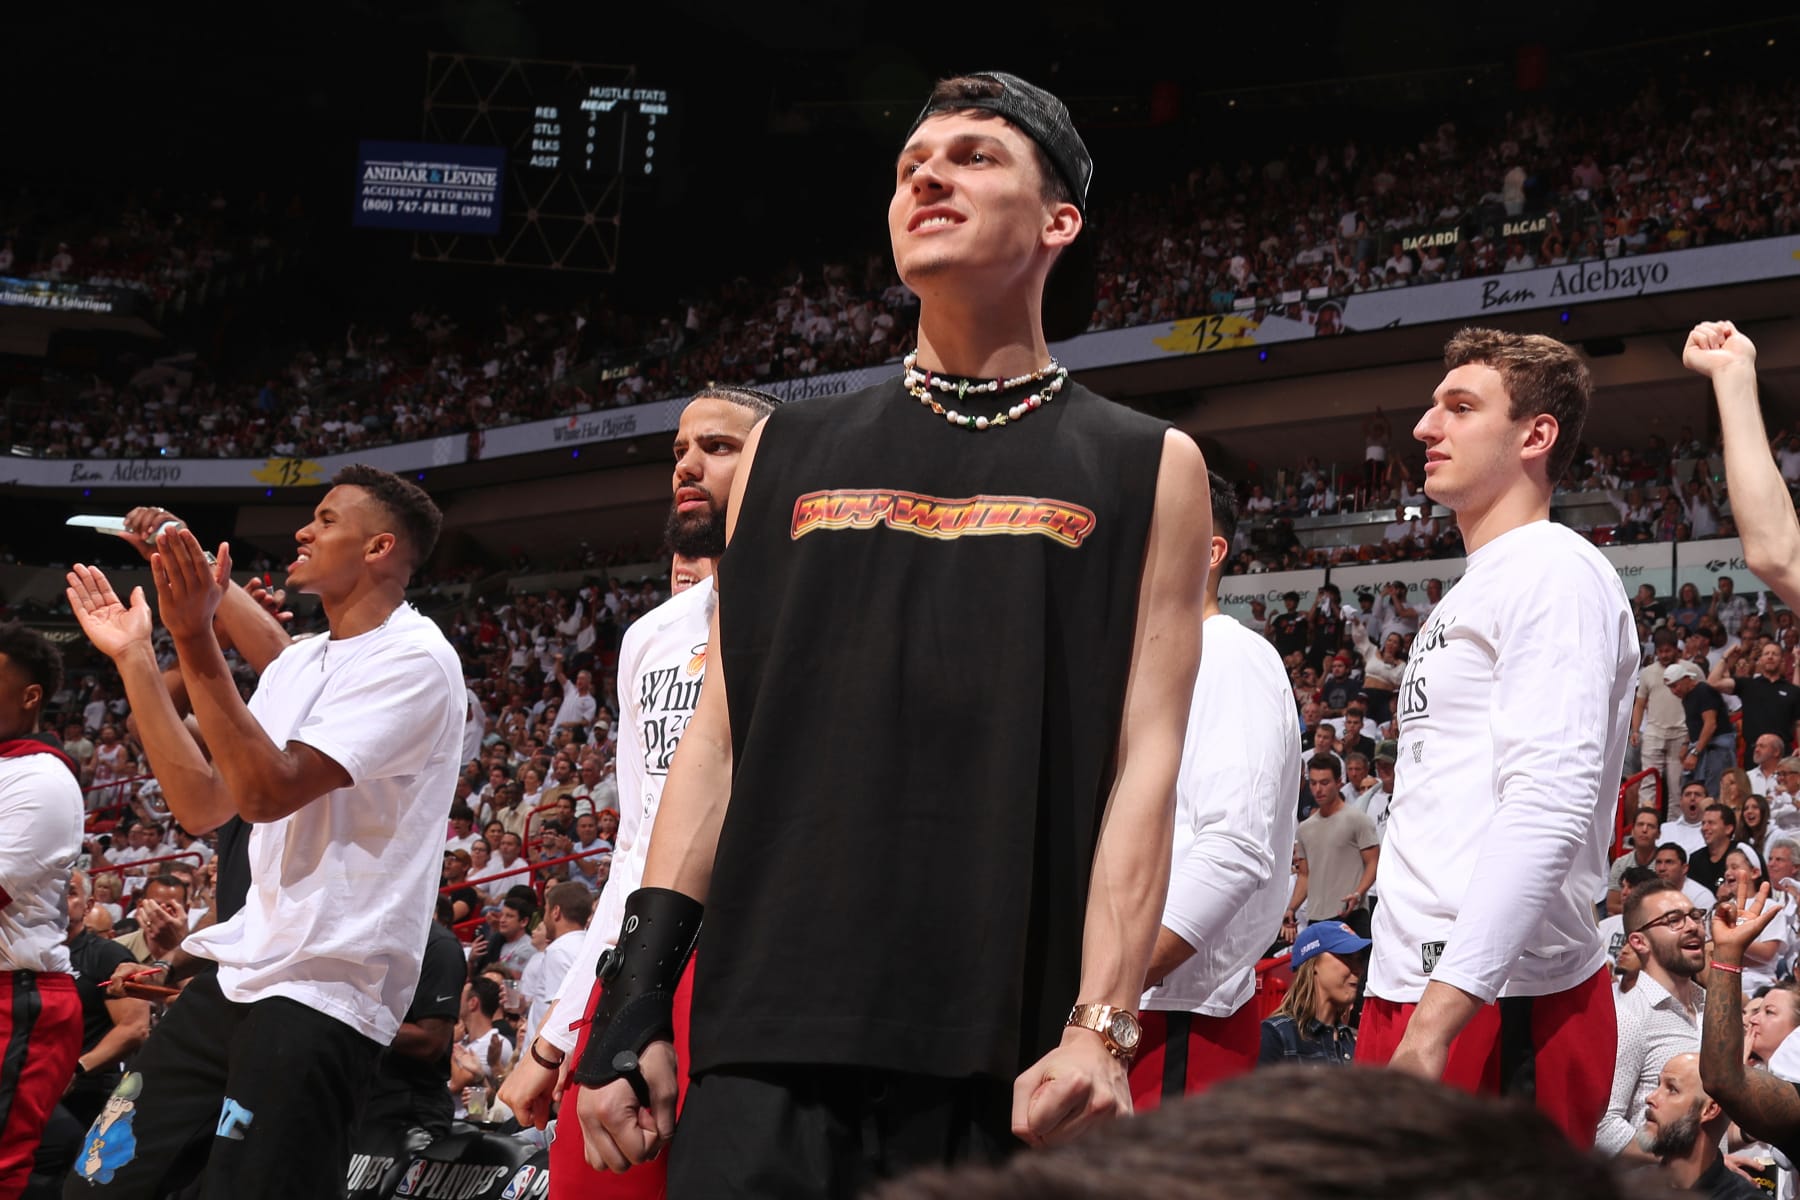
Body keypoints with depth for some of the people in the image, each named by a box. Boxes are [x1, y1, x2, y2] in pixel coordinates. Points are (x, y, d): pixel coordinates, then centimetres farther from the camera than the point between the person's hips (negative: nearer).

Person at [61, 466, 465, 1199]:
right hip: (237, 976, 9)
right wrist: (133, 657, 11)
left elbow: (267, 792, -20)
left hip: (321, 994, -9)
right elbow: (204, 806, 13)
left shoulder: (415, 659, -11)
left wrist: (194, 638, -23)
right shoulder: (298, 664, 17)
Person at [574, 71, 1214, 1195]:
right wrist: (636, 998, 4)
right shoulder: (793, 450, 15)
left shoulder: (1146, 469, 8)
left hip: (1006, 1060, -2)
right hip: (773, 1040, 2)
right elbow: (720, 737, 12)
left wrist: (1102, 1026, -12)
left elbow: (1143, 768, -1)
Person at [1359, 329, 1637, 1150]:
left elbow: (1548, 805, -20)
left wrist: (1439, 1014, -26)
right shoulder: (1478, 592, 23)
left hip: (1501, 1007, -9)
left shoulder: (1554, 572, -7)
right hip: (1417, 992, 9)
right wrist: (1405, 1002, 15)